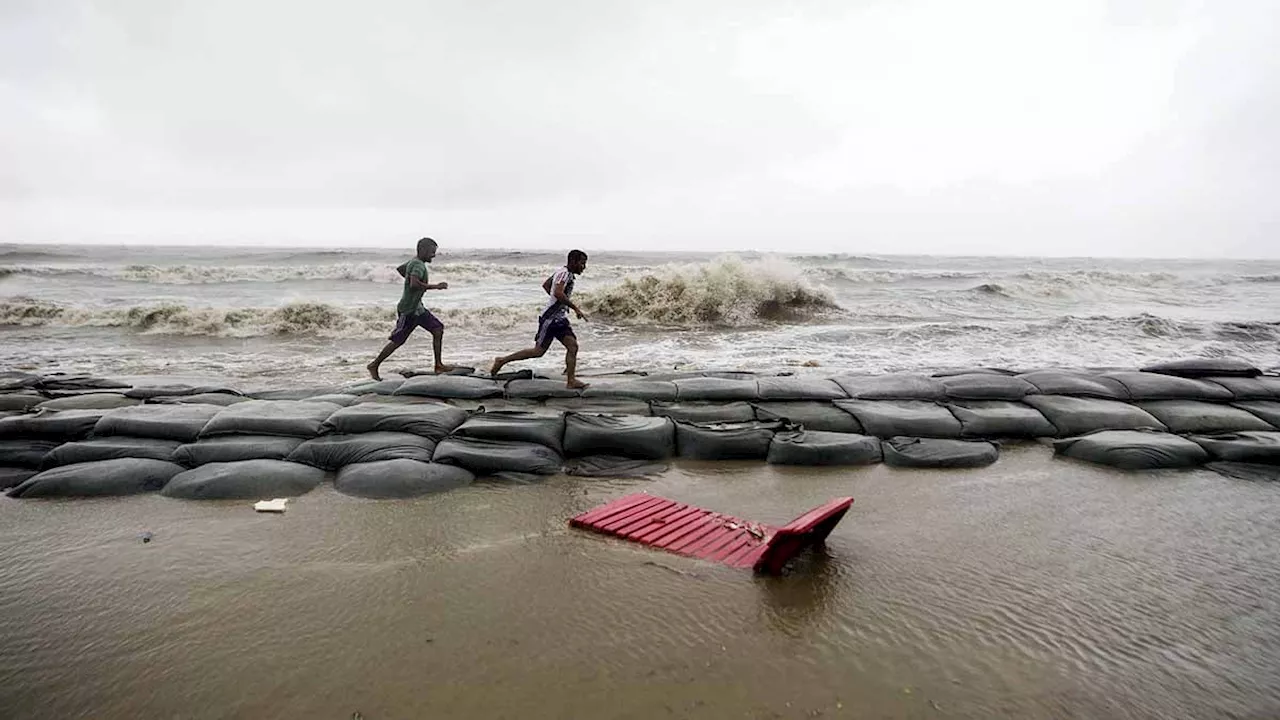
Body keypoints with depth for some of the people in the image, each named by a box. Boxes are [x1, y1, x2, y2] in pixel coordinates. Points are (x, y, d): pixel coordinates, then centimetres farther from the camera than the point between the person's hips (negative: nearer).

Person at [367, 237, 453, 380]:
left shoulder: (413, 262, 10)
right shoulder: (419, 265, -20)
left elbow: (399, 269, 28)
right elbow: (414, 284, -37)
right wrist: (436, 286, -31)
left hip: (417, 308, 10)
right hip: (408, 310, -10)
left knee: (438, 329, 3)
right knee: (397, 341, -2)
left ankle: (438, 365, 6)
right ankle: (374, 365, 13)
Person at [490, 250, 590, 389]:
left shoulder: (564, 273, 14)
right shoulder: (564, 273, -16)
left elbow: (545, 285, 27)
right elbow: (558, 293, -32)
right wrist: (575, 308, -28)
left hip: (560, 318, 9)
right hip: (550, 318, -9)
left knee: (573, 346, -5)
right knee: (538, 351, -3)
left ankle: (571, 380, -5)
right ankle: (502, 360, 9)